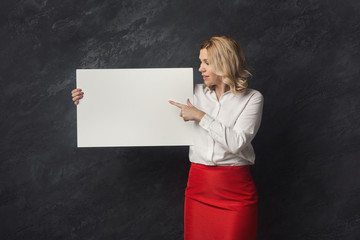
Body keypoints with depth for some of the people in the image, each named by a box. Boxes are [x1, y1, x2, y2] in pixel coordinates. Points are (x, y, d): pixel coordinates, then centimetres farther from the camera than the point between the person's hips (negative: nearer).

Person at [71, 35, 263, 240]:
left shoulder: (252, 98, -1)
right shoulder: (195, 93, 6)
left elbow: (237, 142, -12)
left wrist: (200, 116, -12)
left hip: (236, 188, -2)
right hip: (200, 185, 3)